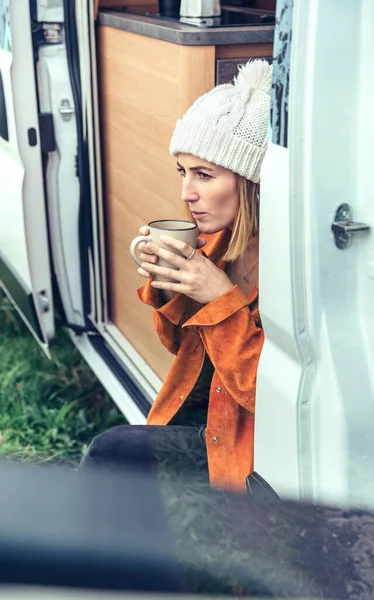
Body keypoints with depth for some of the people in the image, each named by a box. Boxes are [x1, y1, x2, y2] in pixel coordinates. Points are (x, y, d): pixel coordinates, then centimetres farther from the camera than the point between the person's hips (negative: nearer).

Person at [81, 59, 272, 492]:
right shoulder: (220, 238, -1)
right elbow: (183, 344, 10)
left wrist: (221, 298, -28)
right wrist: (164, 285, -10)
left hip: (252, 445, -6)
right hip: (205, 410, 7)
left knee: (110, 453, -16)